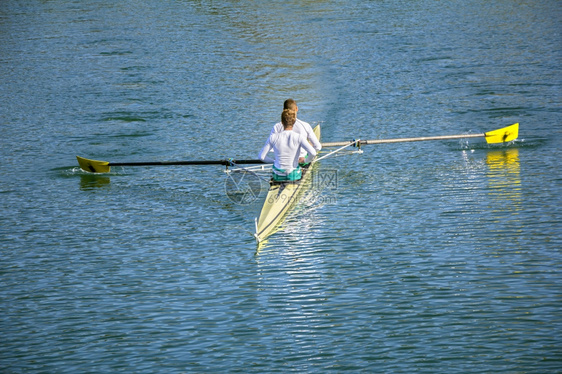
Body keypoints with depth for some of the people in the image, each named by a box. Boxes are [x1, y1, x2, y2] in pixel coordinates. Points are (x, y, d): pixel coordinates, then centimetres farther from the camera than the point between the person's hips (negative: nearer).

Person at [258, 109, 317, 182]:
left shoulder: (273, 137, -11)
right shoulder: (299, 137, -17)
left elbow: (261, 156, -7)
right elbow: (313, 153, -25)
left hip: (278, 176, 1)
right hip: (294, 176, -1)